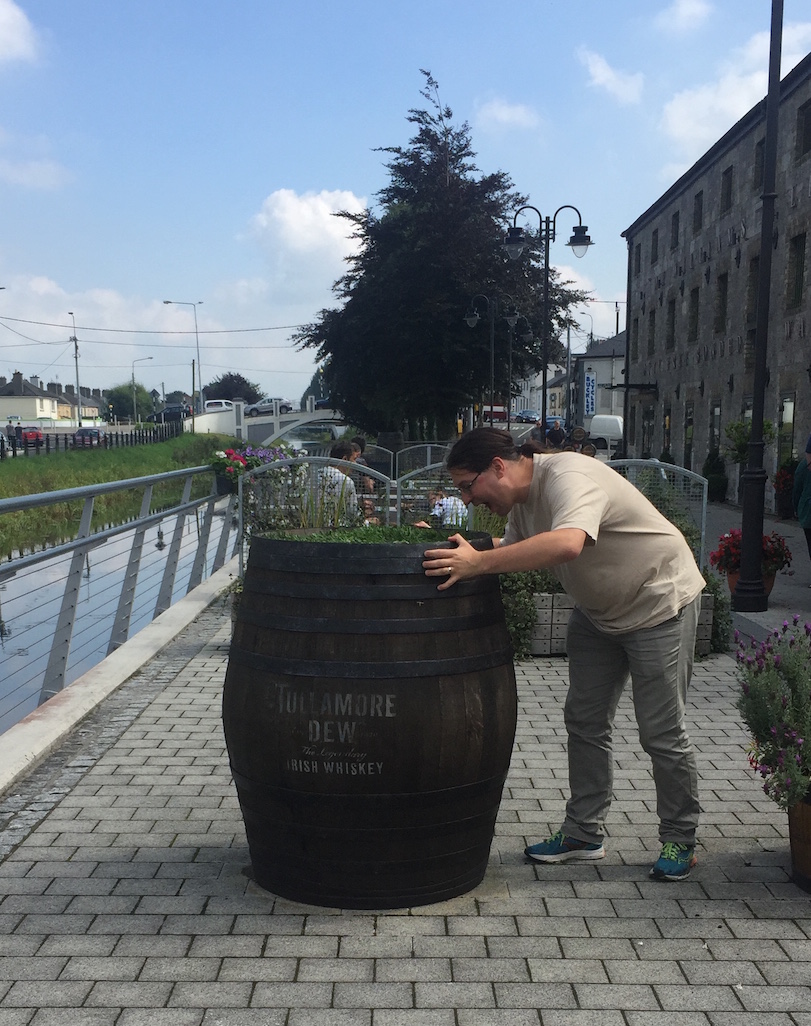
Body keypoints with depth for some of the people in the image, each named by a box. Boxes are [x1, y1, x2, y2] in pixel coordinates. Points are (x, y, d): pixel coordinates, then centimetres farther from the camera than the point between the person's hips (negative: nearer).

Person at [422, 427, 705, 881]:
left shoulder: (568, 478, -31)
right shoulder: (520, 497, -1)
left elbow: (567, 543, -50)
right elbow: (511, 552, 1)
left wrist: (478, 562, -51)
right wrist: (446, 546, -12)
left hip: (660, 602, -9)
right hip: (598, 610, 9)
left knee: (662, 733, -1)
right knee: (584, 721, 10)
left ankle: (680, 841, 17)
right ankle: (584, 833, 22)